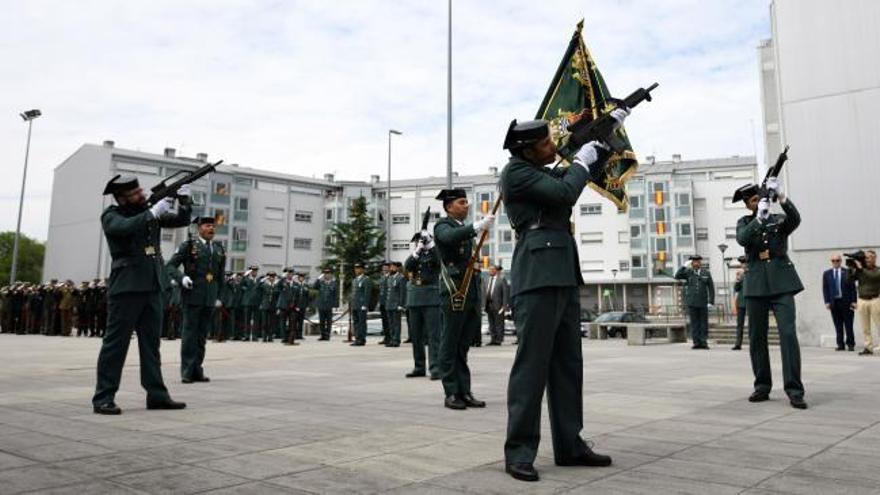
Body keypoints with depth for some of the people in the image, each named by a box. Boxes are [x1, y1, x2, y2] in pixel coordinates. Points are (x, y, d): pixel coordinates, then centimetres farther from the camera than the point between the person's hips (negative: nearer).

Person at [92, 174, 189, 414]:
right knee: (116, 343, -3)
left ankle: (157, 395, 13)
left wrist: (184, 201, -5)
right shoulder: (111, 216, -2)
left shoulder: (148, 211, 13)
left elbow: (181, 220, 12)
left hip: (153, 286, 6)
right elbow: (125, 227, -24)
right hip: (126, 287, -6)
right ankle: (103, 398, 2)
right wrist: (152, 213, -27)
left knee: (151, 343, 9)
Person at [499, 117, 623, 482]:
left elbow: (590, 166, 33)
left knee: (568, 364, 10)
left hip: (564, 276, 9)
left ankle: (569, 445, 17)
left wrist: (610, 126, 28)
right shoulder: (515, 172, -5)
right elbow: (566, 193, -15)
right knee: (532, 364, -8)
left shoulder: (545, 173, 21)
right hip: (537, 277, -9)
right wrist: (581, 161, 2)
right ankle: (519, 452, -1)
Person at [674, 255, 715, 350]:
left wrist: (711, 302, -2)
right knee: (694, 323, 1)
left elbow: (711, 288, 5)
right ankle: (696, 342, 4)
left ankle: (703, 342, 7)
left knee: (704, 323, 3)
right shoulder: (688, 272, 4)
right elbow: (677, 276, -10)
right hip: (691, 303, 0)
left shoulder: (706, 273, 5)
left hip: (703, 303, 1)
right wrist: (684, 267, -14)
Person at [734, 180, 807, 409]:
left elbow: (795, 218, -13)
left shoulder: (779, 220, 10)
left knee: (788, 334, -12)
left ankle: (794, 390, -11)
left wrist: (781, 197, -28)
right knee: (757, 337, 5)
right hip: (756, 285, 2)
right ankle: (762, 386, 15)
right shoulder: (745, 222, 12)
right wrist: (759, 217, -24)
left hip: (781, 283, -1)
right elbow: (742, 239, -10)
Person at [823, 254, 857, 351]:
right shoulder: (826, 273, 8)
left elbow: (853, 288, 2)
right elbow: (825, 289, 6)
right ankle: (840, 344, 8)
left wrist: (853, 301, -6)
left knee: (848, 325, 2)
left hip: (846, 301, -1)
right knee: (838, 325, 4)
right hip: (834, 302, 1)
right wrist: (827, 302, -2)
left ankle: (850, 344, 10)